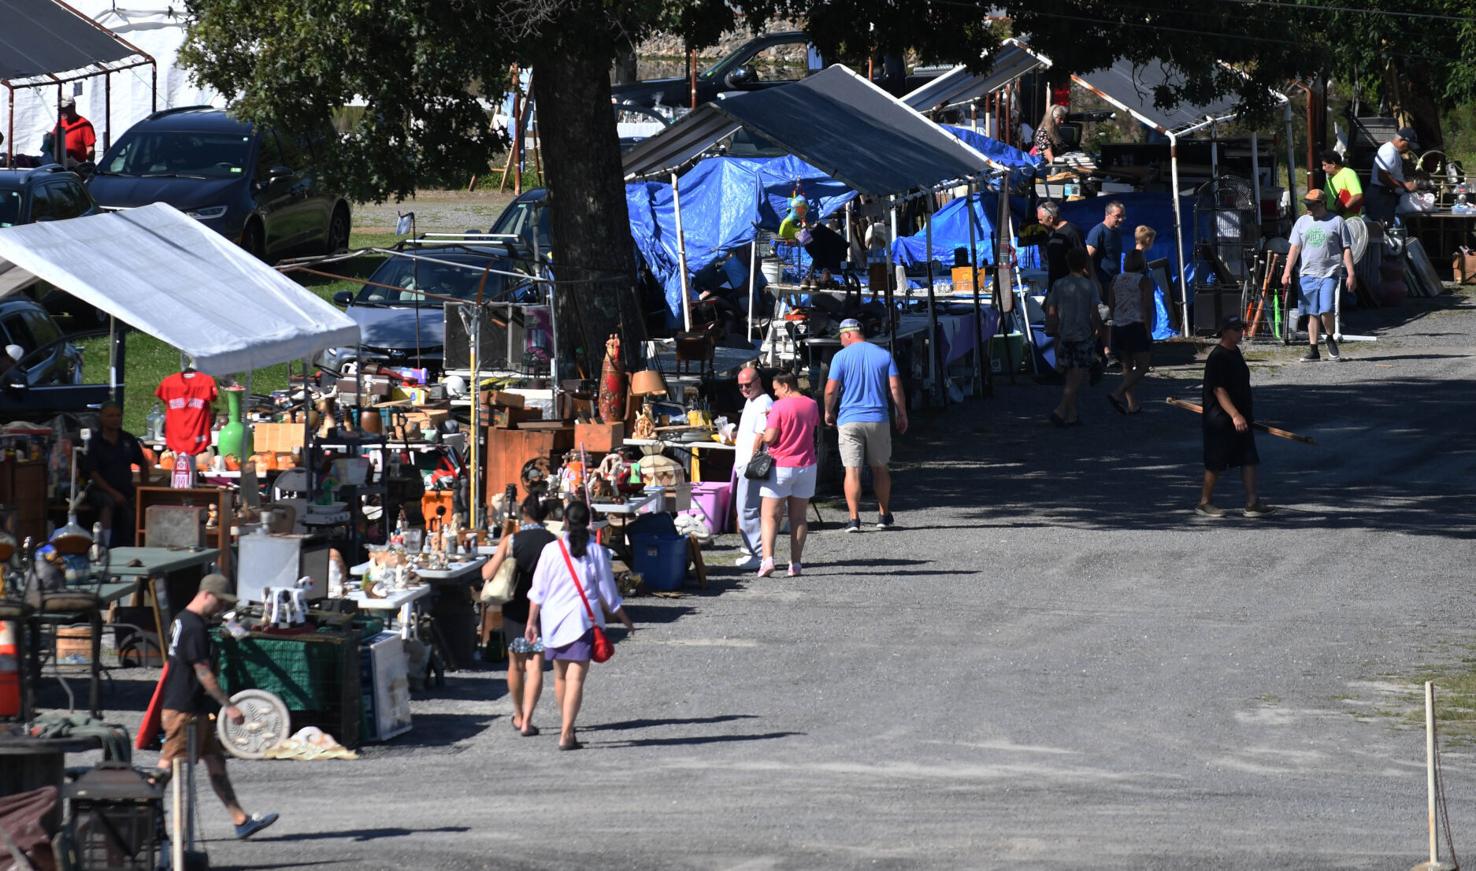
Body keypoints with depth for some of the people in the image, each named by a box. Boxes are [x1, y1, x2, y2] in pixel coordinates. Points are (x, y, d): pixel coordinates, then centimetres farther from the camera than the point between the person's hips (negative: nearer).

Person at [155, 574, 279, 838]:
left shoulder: (182, 622, 15)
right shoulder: (194, 628, -18)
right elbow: (203, 673, -20)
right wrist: (229, 706, -18)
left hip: (196, 710, 11)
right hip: (184, 710, -11)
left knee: (216, 762, 9)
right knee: (168, 767, -6)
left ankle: (241, 821, 10)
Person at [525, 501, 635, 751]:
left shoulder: (551, 550, -1)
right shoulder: (595, 552, -4)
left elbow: (537, 591, 2)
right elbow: (608, 594, 1)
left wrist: (532, 622, 11)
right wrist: (626, 621, 14)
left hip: (553, 618, 2)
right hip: (583, 621, -2)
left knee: (560, 676, 18)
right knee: (576, 678, -5)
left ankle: (567, 727, 30)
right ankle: (566, 735, -13)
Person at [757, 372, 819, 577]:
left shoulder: (780, 406, -13)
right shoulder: (812, 405, 5)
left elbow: (770, 437, -17)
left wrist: (761, 436, 6)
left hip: (781, 466, -5)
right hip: (806, 466, 5)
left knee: (770, 516, -2)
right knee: (798, 517, 10)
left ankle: (768, 559, -16)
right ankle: (796, 563, 6)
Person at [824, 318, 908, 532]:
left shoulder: (841, 356, -5)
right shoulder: (883, 355, 3)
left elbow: (831, 390, -8)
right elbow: (895, 388, 1)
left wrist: (828, 412, 8)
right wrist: (902, 415, 10)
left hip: (849, 420, -3)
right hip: (878, 419, 3)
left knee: (852, 470, -2)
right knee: (880, 468, 15)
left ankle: (854, 519, -8)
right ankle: (884, 515, 21)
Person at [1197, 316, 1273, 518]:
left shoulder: (1235, 353, 12)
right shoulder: (1217, 358, -16)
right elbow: (1219, 390, -22)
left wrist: (1247, 413, 27)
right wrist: (1235, 415, -30)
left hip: (1241, 419, 9)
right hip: (1220, 420, -9)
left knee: (1249, 459, 3)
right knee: (1216, 463, 1)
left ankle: (1252, 503, 4)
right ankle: (1204, 503, 13)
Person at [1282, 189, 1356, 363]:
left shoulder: (1336, 222, 2)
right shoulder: (1302, 222, 13)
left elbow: (1346, 249, 3)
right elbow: (1295, 248, 13)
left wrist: (1351, 274, -4)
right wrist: (1287, 272, 4)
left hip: (1329, 273, -4)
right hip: (1308, 274, 4)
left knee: (1326, 310, -16)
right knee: (1312, 313, 5)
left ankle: (1331, 339, 9)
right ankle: (1313, 349, 9)